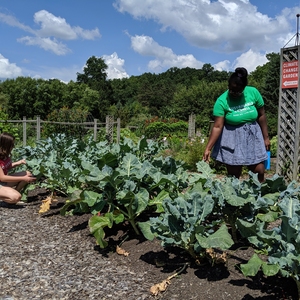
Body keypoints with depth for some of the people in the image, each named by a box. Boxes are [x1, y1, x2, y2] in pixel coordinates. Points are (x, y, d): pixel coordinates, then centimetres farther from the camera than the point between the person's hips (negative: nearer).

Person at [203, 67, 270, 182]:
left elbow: (261, 115, 3)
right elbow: (217, 126, -16)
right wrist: (208, 148, -23)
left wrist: (265, 137, 6)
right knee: (233, 175, 3)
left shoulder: (253, 92, -8)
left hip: (253, 136, 3)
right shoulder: (222, 101, -15)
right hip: (232, 139, -2)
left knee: (259, 172, 4)